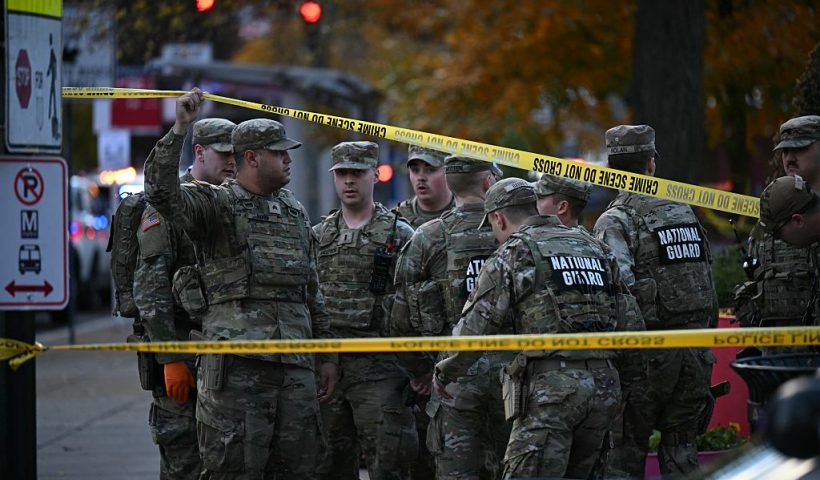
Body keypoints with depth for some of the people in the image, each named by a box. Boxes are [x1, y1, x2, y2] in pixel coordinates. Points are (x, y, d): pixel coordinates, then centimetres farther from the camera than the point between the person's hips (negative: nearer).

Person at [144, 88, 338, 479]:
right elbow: (160, 190, -19)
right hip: (238, 362, -6)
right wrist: (179, 129, -25)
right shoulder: (216, 204, 1)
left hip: (296, 364, 6)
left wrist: (327, 357, 20)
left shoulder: (296, 213, 20)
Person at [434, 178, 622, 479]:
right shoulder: (592, 246, 20)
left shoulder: (513, 255, 0)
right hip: (604, 385, 7)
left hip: (550, 388, -7)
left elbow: (475, 328, -3)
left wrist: (444, 373, 13)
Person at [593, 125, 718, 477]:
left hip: (648, 352, -5)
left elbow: (620, 285, -22)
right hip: (696, 353, 5)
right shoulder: (684, 212, 11)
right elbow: (708, 281, 13)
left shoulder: (615, 221, -7)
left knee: (627, 449, 3)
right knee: (680, 448, 11)